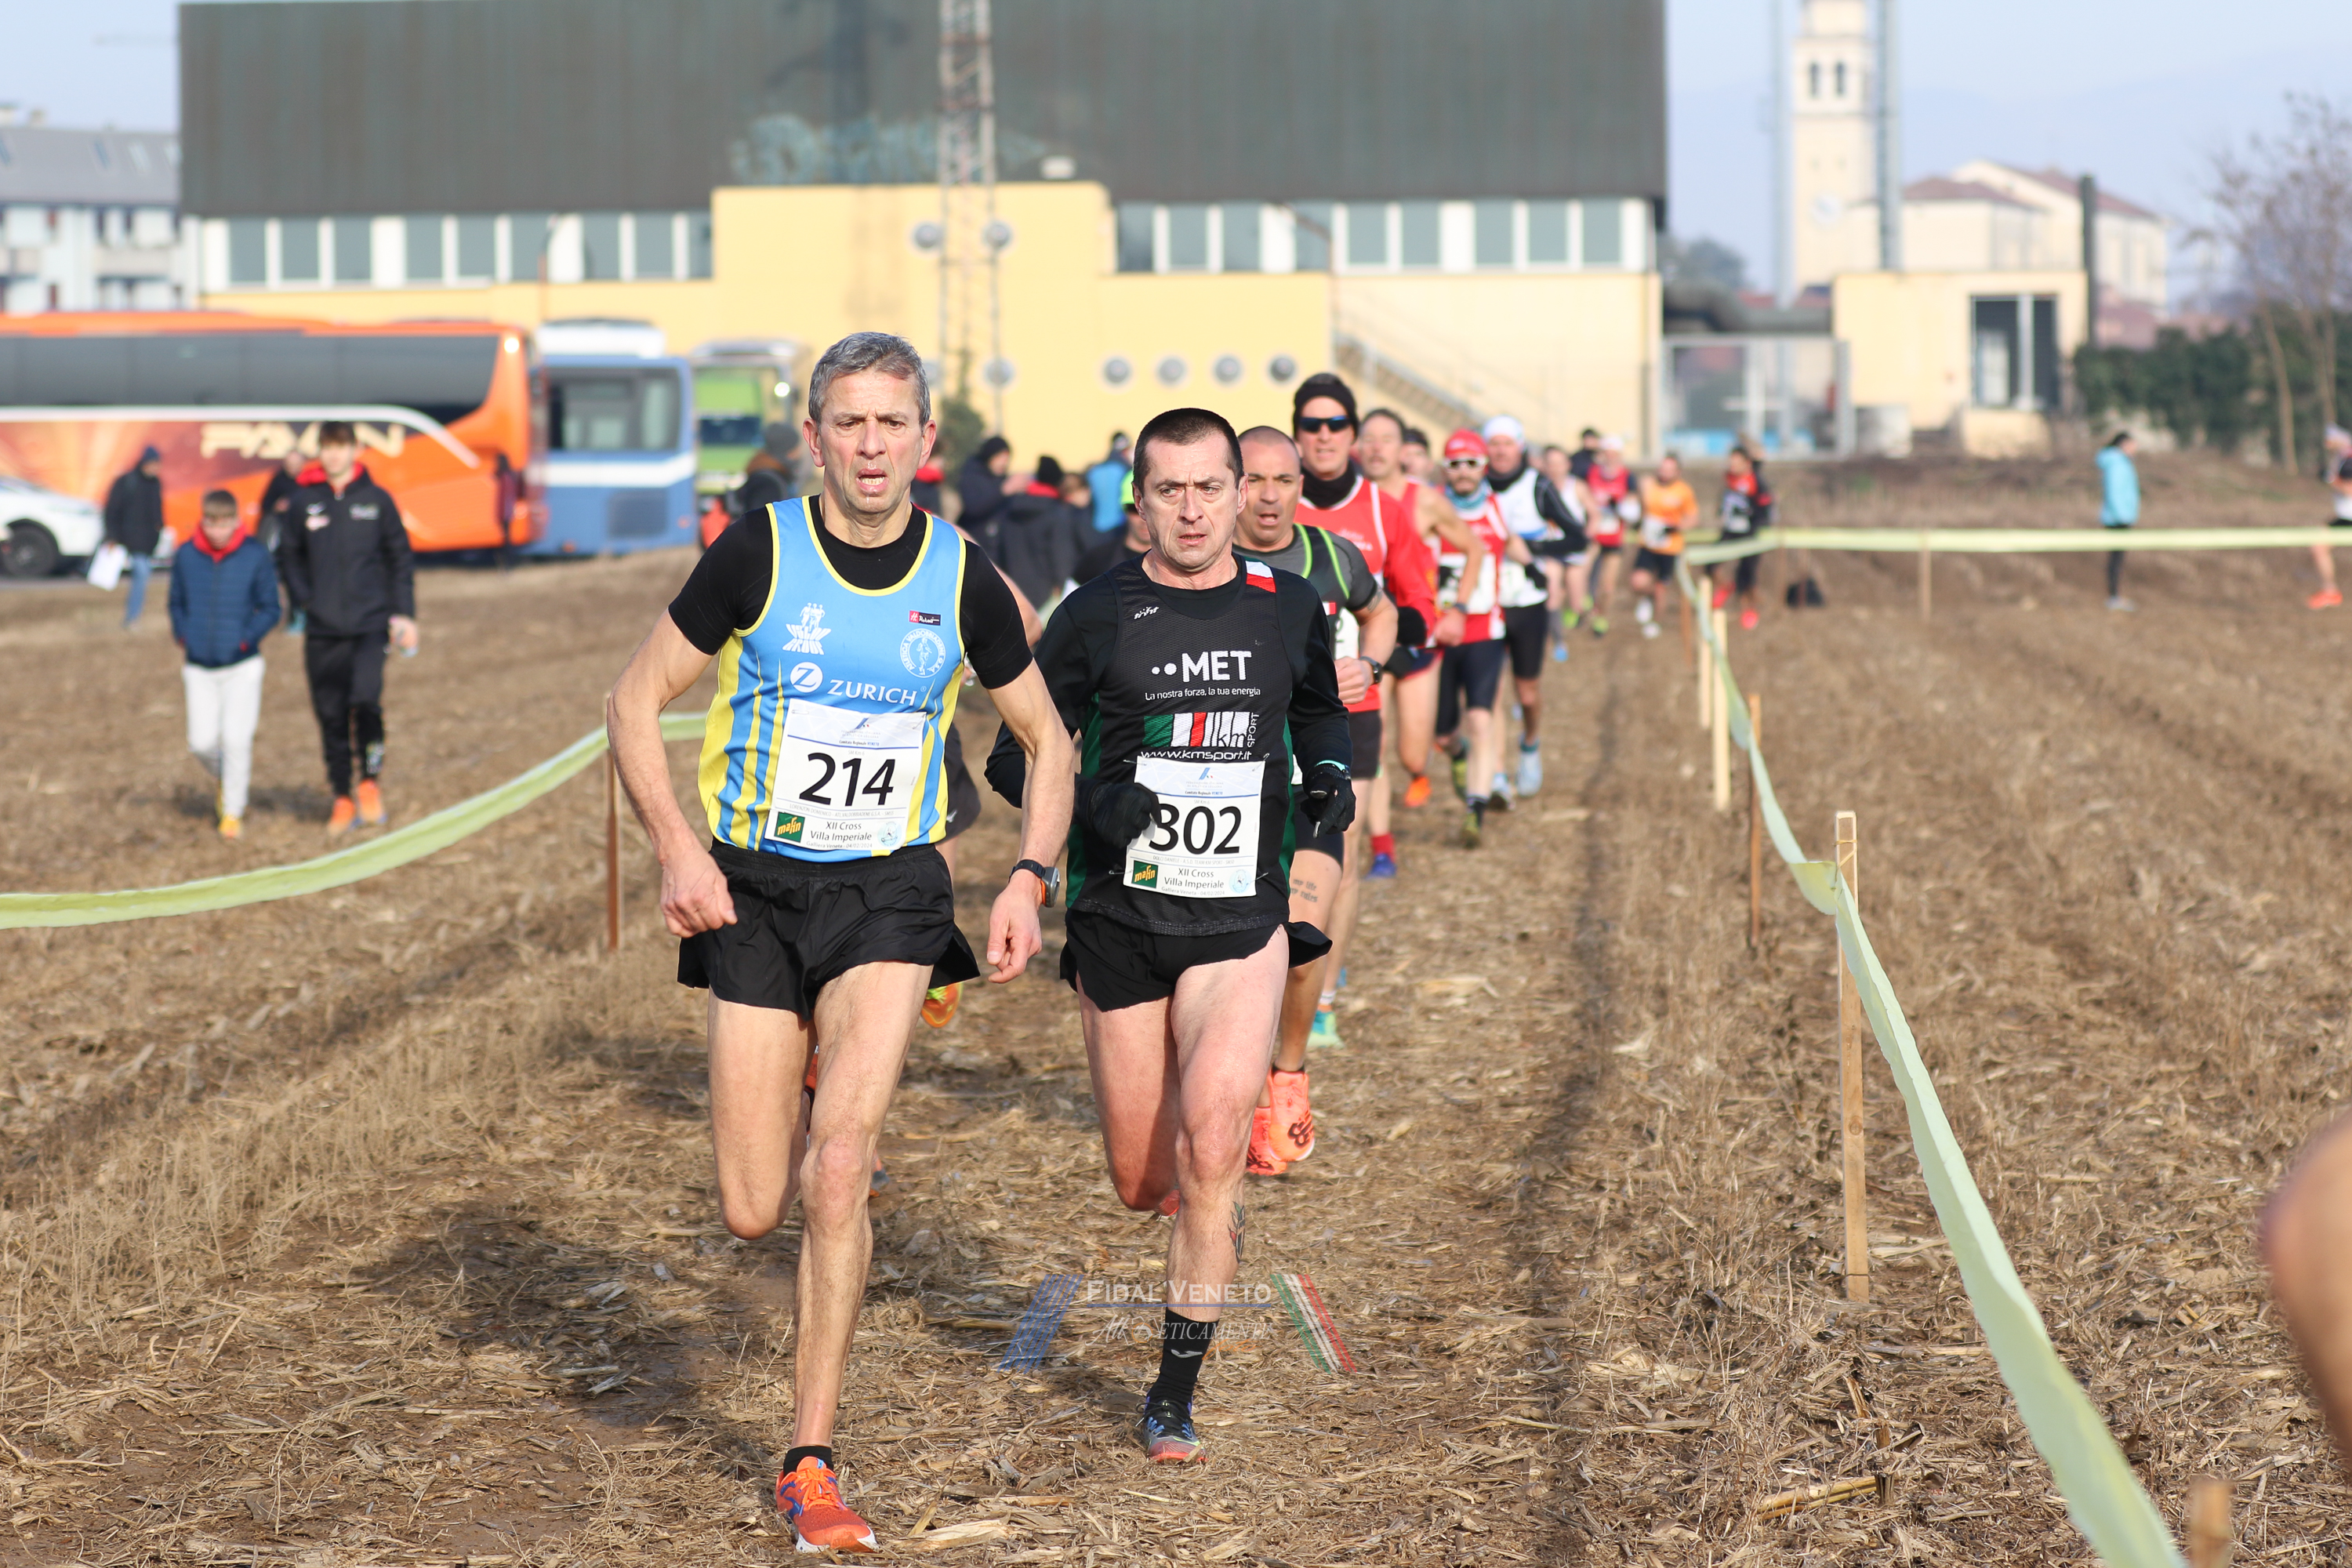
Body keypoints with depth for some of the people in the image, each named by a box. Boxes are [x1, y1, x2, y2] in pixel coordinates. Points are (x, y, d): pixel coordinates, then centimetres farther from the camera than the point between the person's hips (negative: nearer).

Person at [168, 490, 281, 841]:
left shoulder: (256, 557, -8)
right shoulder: (186, 557, -2)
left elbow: (270, 609, -2)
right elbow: (177, 604, 13)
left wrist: (245, 639, -13)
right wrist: (183, 641, 2)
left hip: (242, 666, -2)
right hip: (198, 667, 2)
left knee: (236, 739, -6)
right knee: (202, 742, 1)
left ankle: (233, 812, 10)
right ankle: (224, 781, 35)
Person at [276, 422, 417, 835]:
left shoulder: (377, 499, 3)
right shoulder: (303, 503, 5)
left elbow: (400, 559, 8)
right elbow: (290, 557, 15)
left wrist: (403, 614, 2)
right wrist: (303, 599, 0)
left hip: (370, 623, -2)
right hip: (322, 630, 2)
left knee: (366, 699, -19)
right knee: (331, 715, 5)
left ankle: (371, 780, -1)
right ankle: (342, 797, 18)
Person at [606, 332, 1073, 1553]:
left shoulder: (962, 581, -2)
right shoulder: (757, 555, -7)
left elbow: (1045, 739, 12)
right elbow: (635, 700, 0)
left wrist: (1028, 878, -2)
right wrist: (676, 848, -12)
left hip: (890, 890, 0)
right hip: (754, 890, 0)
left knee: (838, 1167, -18)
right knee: (752, 1214, -1)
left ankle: (810, 1465, -7)